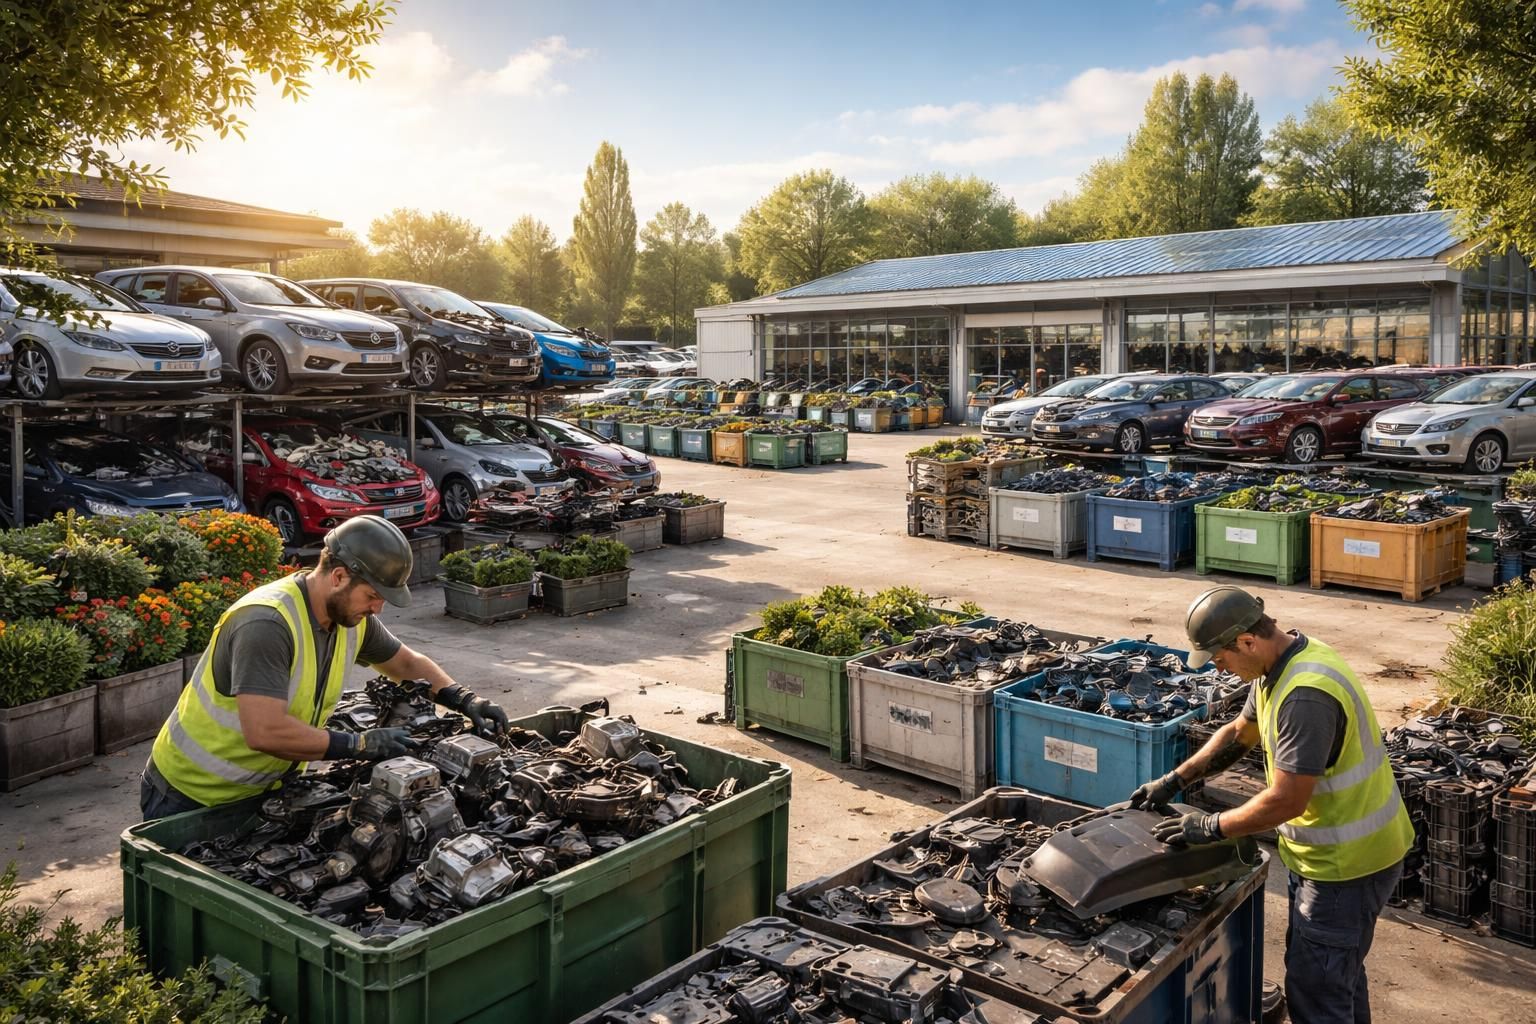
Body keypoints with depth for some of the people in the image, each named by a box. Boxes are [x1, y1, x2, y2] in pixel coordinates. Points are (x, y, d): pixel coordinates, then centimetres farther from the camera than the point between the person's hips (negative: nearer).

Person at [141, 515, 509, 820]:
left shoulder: (352, 616, -7)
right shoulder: (266, 623, -32)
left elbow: (408, 662, 11)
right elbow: (265, 732, -41)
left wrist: (465, 700, -5)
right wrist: (358, 745, -32)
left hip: (264, 790, 7)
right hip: (190, 797, -7)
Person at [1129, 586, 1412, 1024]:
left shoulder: (1306, 696, -32)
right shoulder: (1280, 666, 1)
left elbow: (1285, 801, -30)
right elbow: (1239, 733, 14)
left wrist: (1212, 827, -18)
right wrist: (1174, 780, 9)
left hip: (1348, 863, -10)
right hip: (1331, 852, 10)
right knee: (1339, 971, 26)